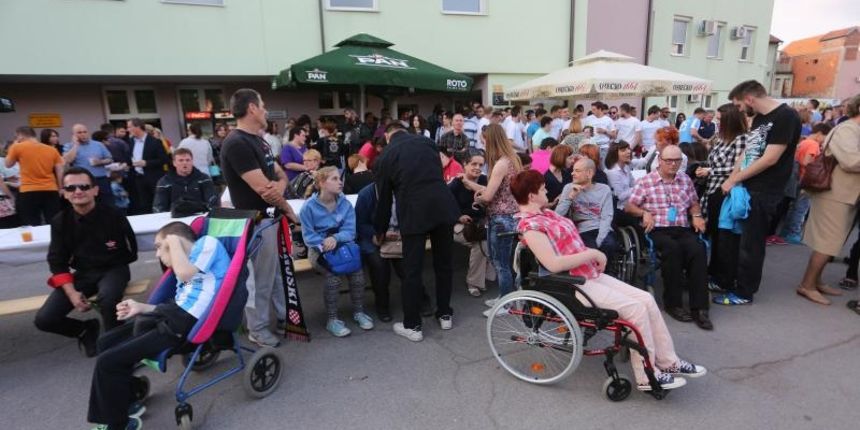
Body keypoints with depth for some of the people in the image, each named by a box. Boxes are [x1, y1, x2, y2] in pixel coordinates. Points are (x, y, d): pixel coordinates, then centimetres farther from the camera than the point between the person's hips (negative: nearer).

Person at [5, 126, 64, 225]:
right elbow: (60, 171, 6)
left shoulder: (17, 147, 1)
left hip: (28, 192, -2)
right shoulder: (52, 149, 8)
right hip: (51, 191, 3)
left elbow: (8, 164, 15)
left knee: (31, 226, 2)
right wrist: (60, 189, 14)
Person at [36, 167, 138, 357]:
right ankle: (86, 329, 21)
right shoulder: (60, 221, -3)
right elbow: (57, 262, 0)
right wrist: (71, 293, -11)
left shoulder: (113, 216, -15)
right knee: (44, 319, -10)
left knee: (108, 296, -38)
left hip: (113, 269, -4)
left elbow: (131, 248, -2)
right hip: (82, 273, 5)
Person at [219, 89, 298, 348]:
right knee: (260, 279, 5)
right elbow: (261, 187, -23)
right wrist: (288, 209, -8)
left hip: (273, 218, 9)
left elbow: (281, 175, 11)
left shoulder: (258, 141, 12)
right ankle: (258, 330, 22)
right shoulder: (237, 144, -19)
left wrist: (279, 187, -14)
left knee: (280, 273, 20)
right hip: (257, 222, -9)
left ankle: (287, 316, 37)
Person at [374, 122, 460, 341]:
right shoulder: (426, 140, 16)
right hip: (443, 206, 4)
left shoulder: (384, 157, 8)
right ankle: (445, 315, 30)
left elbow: (384, 198, 12)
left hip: (413, 212, -3)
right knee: (443, 263, 16)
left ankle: (412, 325, 16)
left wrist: (380, 231, 26)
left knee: (412, 270, 7)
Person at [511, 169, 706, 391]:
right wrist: (592, 253, -18)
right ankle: (647, 376, -1)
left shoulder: (545, 214, 13)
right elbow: (553, 264, -27)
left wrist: (594, 256, 1)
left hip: (591, 273, 9)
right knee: (635, 308, -16)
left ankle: (668, 362, 15)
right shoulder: (529, 225, -17)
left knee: (647, 300, 2)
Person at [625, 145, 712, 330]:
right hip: (657, 230, -3)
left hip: (682, 229, 4)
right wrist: (644, 213, -14)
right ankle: (673, 303, -21)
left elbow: (694, 203, 29)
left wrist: (697, 215, 8)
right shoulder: (646, 181, 6)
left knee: (698, 250, -30)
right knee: (672, 248, -36)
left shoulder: (685, 180, 20)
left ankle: (699, 307, -25)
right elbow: (629, 206, 5)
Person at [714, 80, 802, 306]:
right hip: (747, 188, 8)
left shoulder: (785, 116, -15)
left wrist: (734, 179, -13)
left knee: (750, 244, 2)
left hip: (763, 192, -8)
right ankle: (727, 280, 29)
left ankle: (744, 293, 15)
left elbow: (770, 159, -20)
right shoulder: (759, 118, 12)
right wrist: (731, 179, 1)